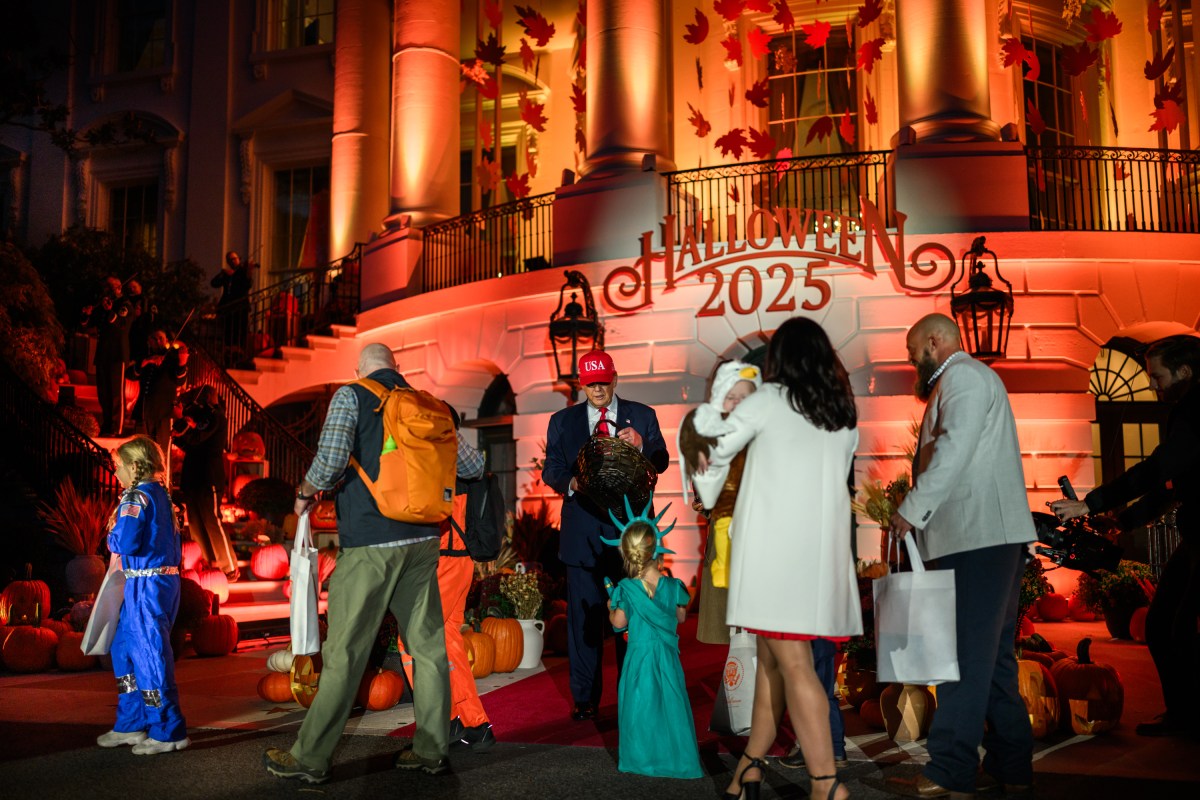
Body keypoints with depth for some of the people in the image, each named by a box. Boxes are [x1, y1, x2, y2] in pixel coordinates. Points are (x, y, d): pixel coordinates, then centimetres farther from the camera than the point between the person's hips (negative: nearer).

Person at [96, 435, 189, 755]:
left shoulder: (137, 498, -13)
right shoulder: (160, 495, 15)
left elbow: (125, 542, -24)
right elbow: (175, 545, 18)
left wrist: (111, 535, -3)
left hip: (146, 584, -10)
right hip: (166, 580, 10)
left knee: (150, 654, -3)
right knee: (124, 649, 18)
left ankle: (169, 732, 3)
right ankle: (131, 724, 25)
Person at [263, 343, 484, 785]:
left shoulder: (351, 395, 0)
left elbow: (330, 461, -14)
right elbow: (473, 466, 16)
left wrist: (305, 494, 6)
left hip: (369, 541, -5)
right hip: (422, 540, 5)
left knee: (344, 653, 0)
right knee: (428, 645, 9)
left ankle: (310, 758, 9)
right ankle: (431, 749, 17)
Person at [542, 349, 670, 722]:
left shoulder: (642, 416, 9)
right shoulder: (562, 421, 12)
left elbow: (661, 463, 6)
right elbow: (551, 470, 8)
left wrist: (641, 445, -15)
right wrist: (571, 483, -14)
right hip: (583, 533, 1)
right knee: (584, 616, 3)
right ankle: (584, 699, 13)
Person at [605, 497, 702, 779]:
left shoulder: (626, 589, -13)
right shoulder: (673, 586, -7)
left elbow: (619, 622, -10)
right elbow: (681, 616, 5)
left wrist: (611, 608, 10)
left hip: (639, 655, -1)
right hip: (667, 655, 2)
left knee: (639, 705, 9)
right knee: (670, 703, 10)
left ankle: (641, 757, 14)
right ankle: (676, 756, 15)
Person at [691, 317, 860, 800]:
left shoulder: (768, 399, 0)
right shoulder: (845, 415, 13)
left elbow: (715, 451, 8)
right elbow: (830, 474, 17)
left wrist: (708, 491, 28)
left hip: (775, 545, -6)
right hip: (821, 547, 6)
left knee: (792, 663, -6)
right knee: (772, 656, 14)